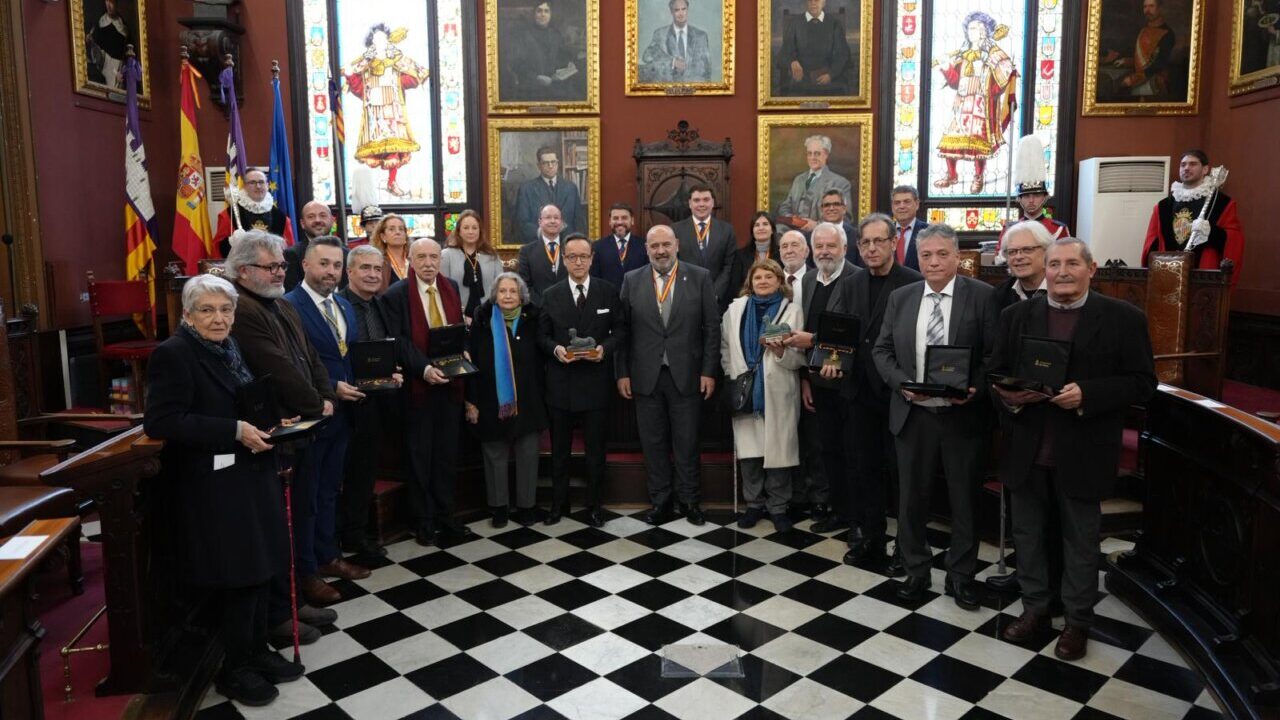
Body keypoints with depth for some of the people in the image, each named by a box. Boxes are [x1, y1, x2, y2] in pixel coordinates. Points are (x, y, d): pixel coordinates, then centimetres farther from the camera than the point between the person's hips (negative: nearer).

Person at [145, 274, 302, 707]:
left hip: (250, 475, 8)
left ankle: (257, 649, 29)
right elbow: (161, 422, -22)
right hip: (212, 486, -8)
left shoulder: (230, 349, 12)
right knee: (236, 575, 0)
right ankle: (234, 669, 18)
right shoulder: (173, 354, -13)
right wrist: (235, 431, -23)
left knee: (261, 567, 13)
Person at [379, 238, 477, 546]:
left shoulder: (451, 288, 9)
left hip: (450, 382, 5)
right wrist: (424, 369, -22)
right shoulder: (395, 295, -7)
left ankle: (445, 516, 22)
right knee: (420, 455, 7)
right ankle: (424, 520, 19)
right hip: (418, 385, -4)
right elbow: (398, 341, -12)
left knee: (447, 453, 11)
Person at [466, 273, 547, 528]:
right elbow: (472, 361, -3)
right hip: (492, 401, -1)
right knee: (495, 455, 8)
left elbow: (540, 360, 3)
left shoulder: (532, 320, 0)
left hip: (527, 401, 1)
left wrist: (541, 397, -2)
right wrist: (471, 401, -6)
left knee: (528, 455, 6)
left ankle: (527, 505, 19)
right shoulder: (482, 320, -2)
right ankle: (498, 506, 20)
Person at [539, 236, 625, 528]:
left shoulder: (608, 291, 1)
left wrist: (605, 348, -15)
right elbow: (542, 335, 6)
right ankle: (558, 502, 28)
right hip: (560, 381, 1)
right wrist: (555, 349, -14)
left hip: (595, 381, -1)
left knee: (595, 448, 9)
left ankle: (594, 505, 24)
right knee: (559, 448, 13)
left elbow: (620, 330, 3)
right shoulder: (551, 295, 3)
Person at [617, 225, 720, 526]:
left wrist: (709, 371, -5)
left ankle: (690, 500, 23)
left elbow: (712, 327, 0)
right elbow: (623, 330, 4)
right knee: (653, 443, 9)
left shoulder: (700, 277, 0)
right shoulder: (632, 280, 4)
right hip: (646, 376, 1)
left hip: (686, 375, -1)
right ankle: (660, 501, 22)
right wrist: (622, 373, 0)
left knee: (687, 442, 7)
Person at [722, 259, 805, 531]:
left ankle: (778, 507, 16)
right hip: (744, 391, 2)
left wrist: (781, 351, -19)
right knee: (748, 451, 2)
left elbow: (800, 358, 0)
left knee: (777, 451, 1)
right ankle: (754, 504, 18)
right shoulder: (735, 308, 11)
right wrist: (732, 376, 5)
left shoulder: (792, 311, 3)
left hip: (778, 394, -2)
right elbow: (726, 346, 15)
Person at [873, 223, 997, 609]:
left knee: (964, 498, 10)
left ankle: (961, 574, 27)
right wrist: (902, 383, -9)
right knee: (912, 496, 12)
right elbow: (882, 351, 7)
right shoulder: (900, 298, 6)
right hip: (913, 413, 3)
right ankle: (916, 569, 29)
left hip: (962, 414, -2)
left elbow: (994, 354, -5)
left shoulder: (982, 296, -4)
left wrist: (975, 389, -20)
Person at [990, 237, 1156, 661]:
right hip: (1026, 449, 3)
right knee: (1027, 534, 14)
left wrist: (1087, 394, -21)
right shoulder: (1016, 316, 5)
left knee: (1080, 540, 11)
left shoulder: (1123, 318, -4)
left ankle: (1077, 621, 28)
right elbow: (995, 373, 7)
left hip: (1082, 452, -3)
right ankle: (1034, 610, 32)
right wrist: (1009, 396, -14)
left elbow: (1142, 383, -7)